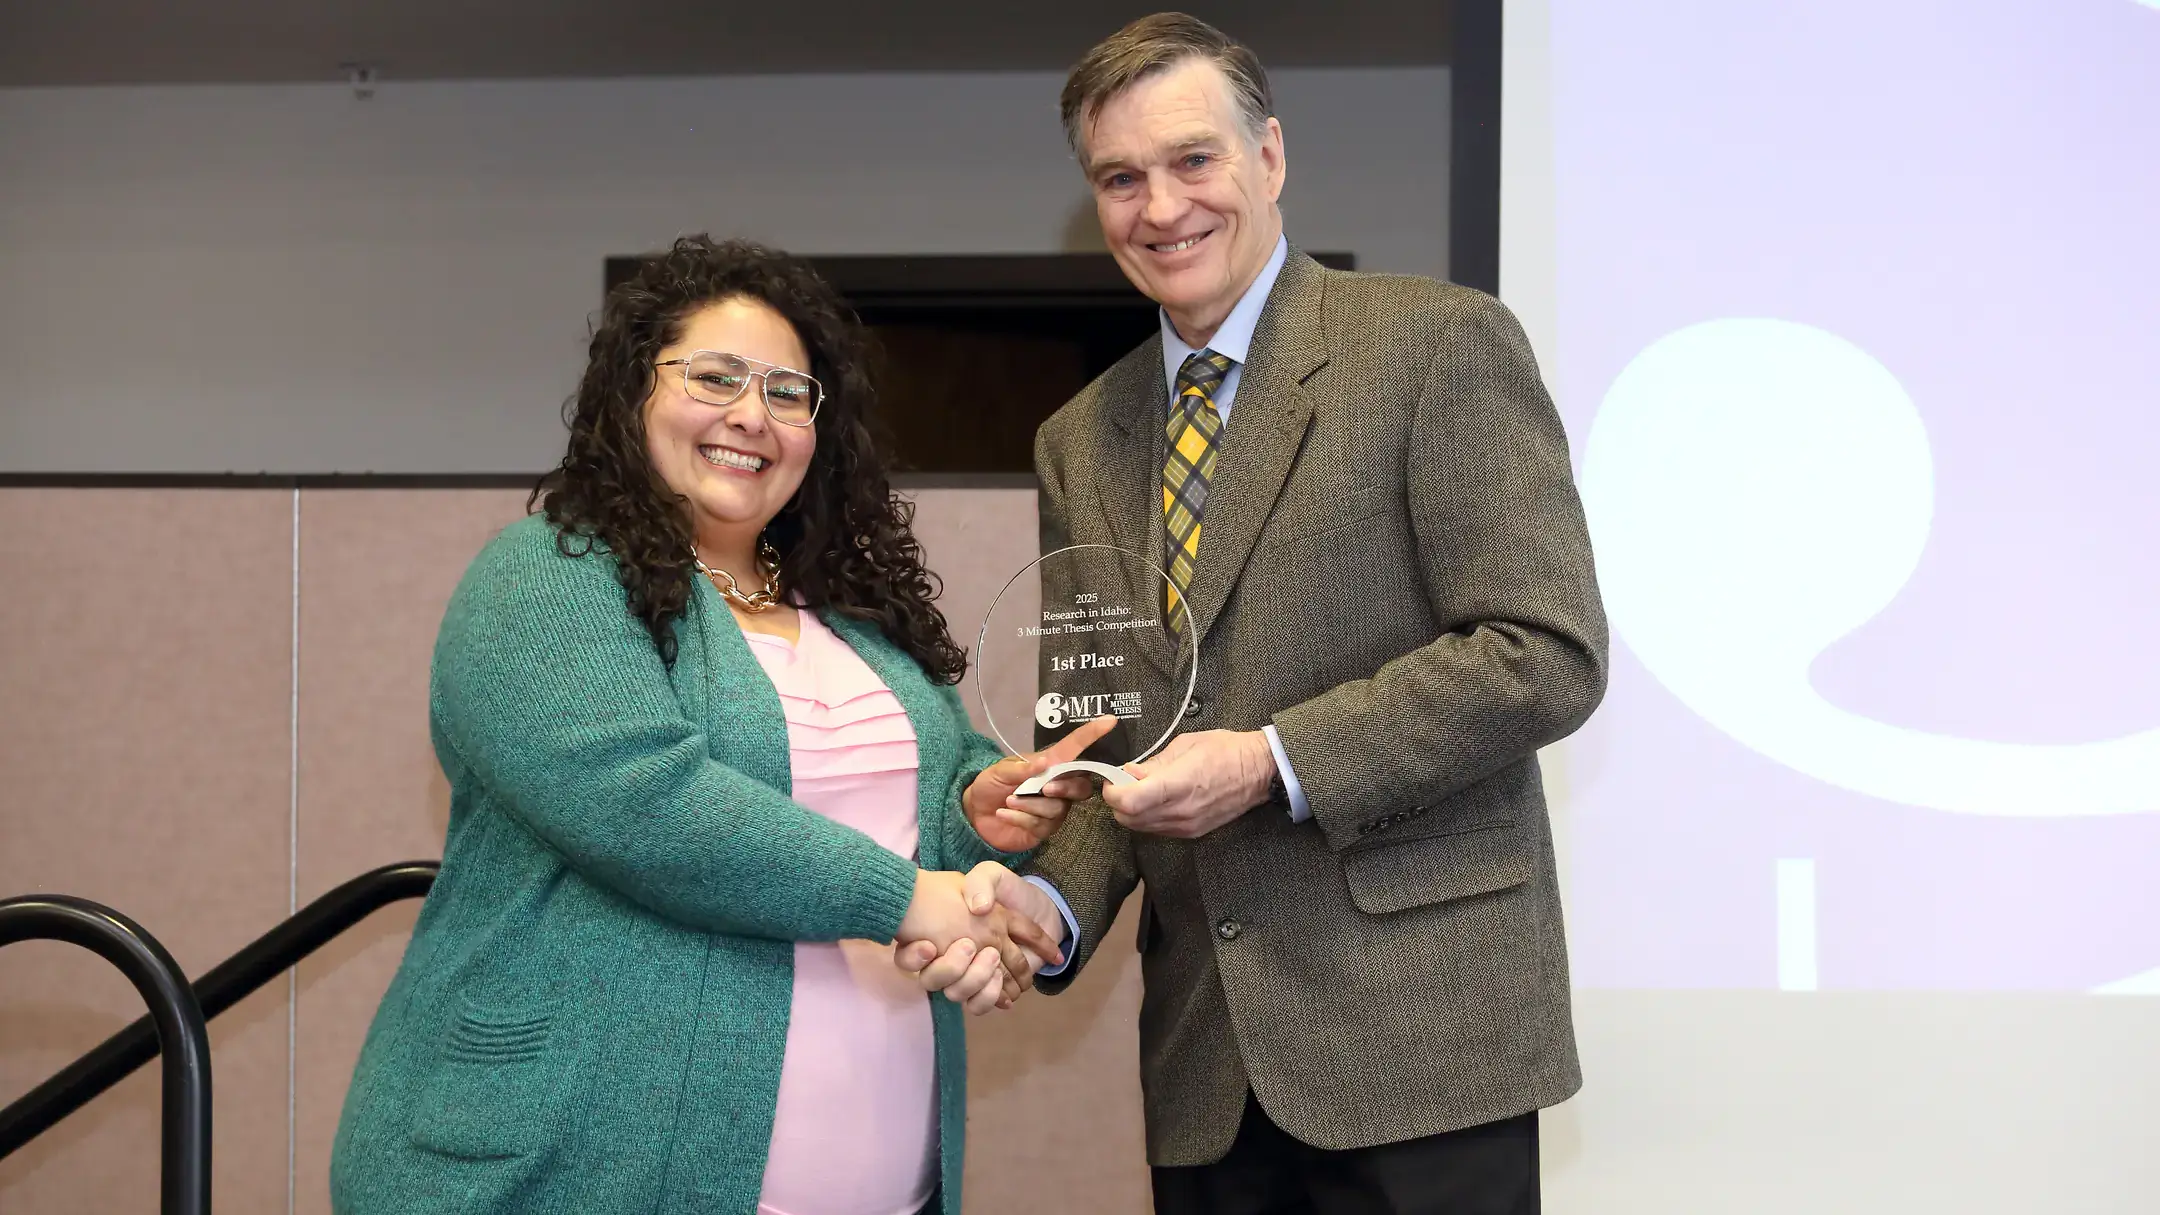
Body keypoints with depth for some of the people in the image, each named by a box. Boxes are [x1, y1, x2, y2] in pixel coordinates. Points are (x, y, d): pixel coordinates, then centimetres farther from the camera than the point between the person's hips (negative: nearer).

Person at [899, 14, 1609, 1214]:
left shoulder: (1440, 345, -4)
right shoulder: (1080, 442, 13)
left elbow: (1548, 653, -11)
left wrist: (1273, 763, -17)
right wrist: (1049, 901, -5)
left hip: (1416, 1028, -5)